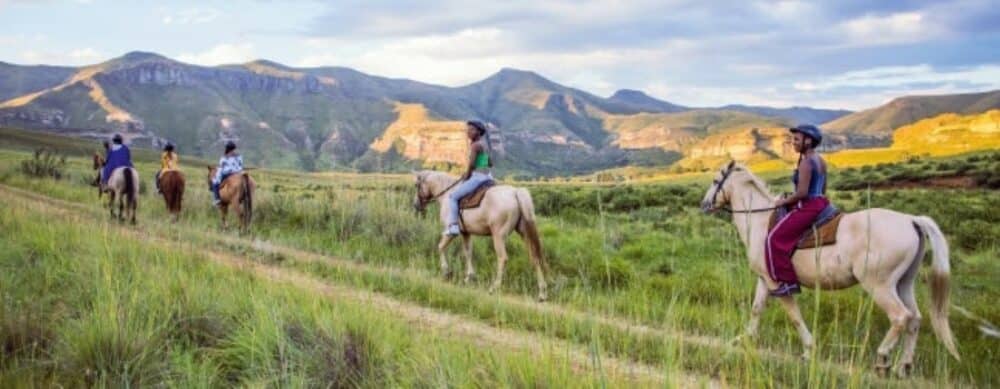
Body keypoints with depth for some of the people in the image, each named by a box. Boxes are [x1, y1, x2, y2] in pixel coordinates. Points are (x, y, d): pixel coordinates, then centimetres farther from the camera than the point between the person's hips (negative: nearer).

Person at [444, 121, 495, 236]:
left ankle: (453, 225, -15)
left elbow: (471, 165, -19)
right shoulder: (485, 144, 14)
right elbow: (490, 164, 21)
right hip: (488, 176, 9)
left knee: (453, 197, -6)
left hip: (477, 177, -9)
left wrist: (465, 178, -5)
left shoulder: (475, 145, -14)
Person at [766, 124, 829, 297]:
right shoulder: (821, 161, 12)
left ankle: (788, 281, -11)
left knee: (776, 238, -10)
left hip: (807, 208, -11)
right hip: (820, 204, 11)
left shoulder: (806, 163, -17)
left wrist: (784, 202, -8)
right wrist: (792, 201, 20)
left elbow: (802, 192, -23)